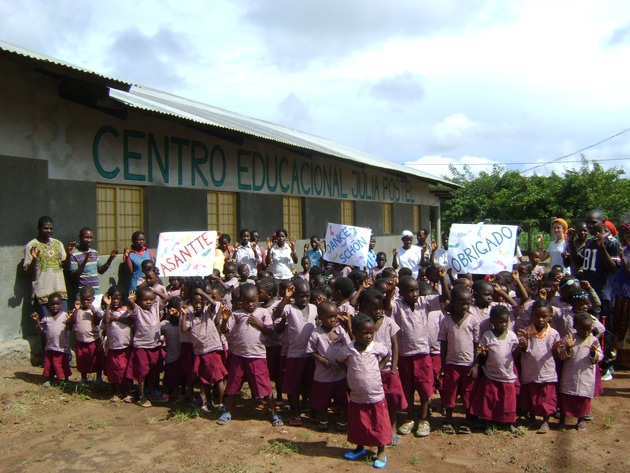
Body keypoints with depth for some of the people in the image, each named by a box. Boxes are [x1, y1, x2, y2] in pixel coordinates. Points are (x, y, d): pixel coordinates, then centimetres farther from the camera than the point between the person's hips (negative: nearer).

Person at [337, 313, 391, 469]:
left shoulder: (376, 347, -11)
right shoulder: (348, 350, -11)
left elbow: (386, 356, 10)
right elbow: (339, 361, 8)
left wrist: (379, 369, -1)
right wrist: (350, 373, -1)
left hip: (376, 396, -1)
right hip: (356, 397, 1)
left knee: (379, 425, 8)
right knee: (357, 425, 17)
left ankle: (381, 453, 26)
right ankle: (360, 448, 40)